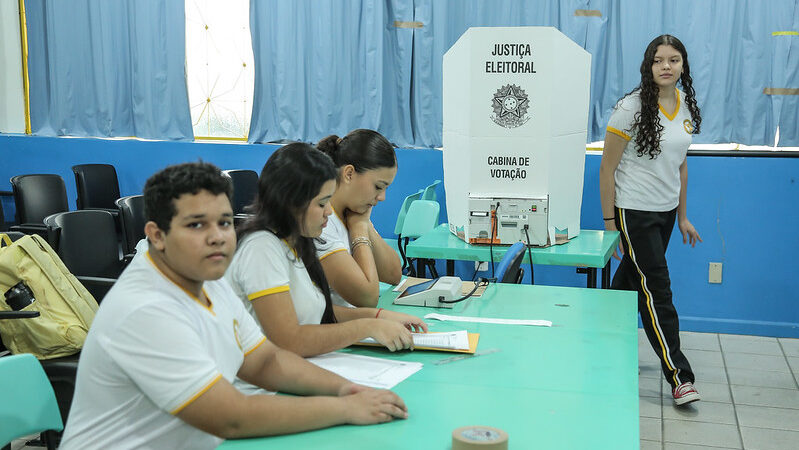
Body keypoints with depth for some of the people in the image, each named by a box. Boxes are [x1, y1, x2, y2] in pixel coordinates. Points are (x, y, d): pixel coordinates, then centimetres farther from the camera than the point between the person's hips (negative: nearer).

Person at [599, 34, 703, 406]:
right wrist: (609, 222, -13)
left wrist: (682, 216, 16)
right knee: (657, 288, -6)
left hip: (666, 211, 7)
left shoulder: (686, 107, 7)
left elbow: (680, 165, 16)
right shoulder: (631, 108, -13)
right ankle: (678, 375, -1)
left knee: (631, 279, 14)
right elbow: (607, 169, -11)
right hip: (633, 211, -7)